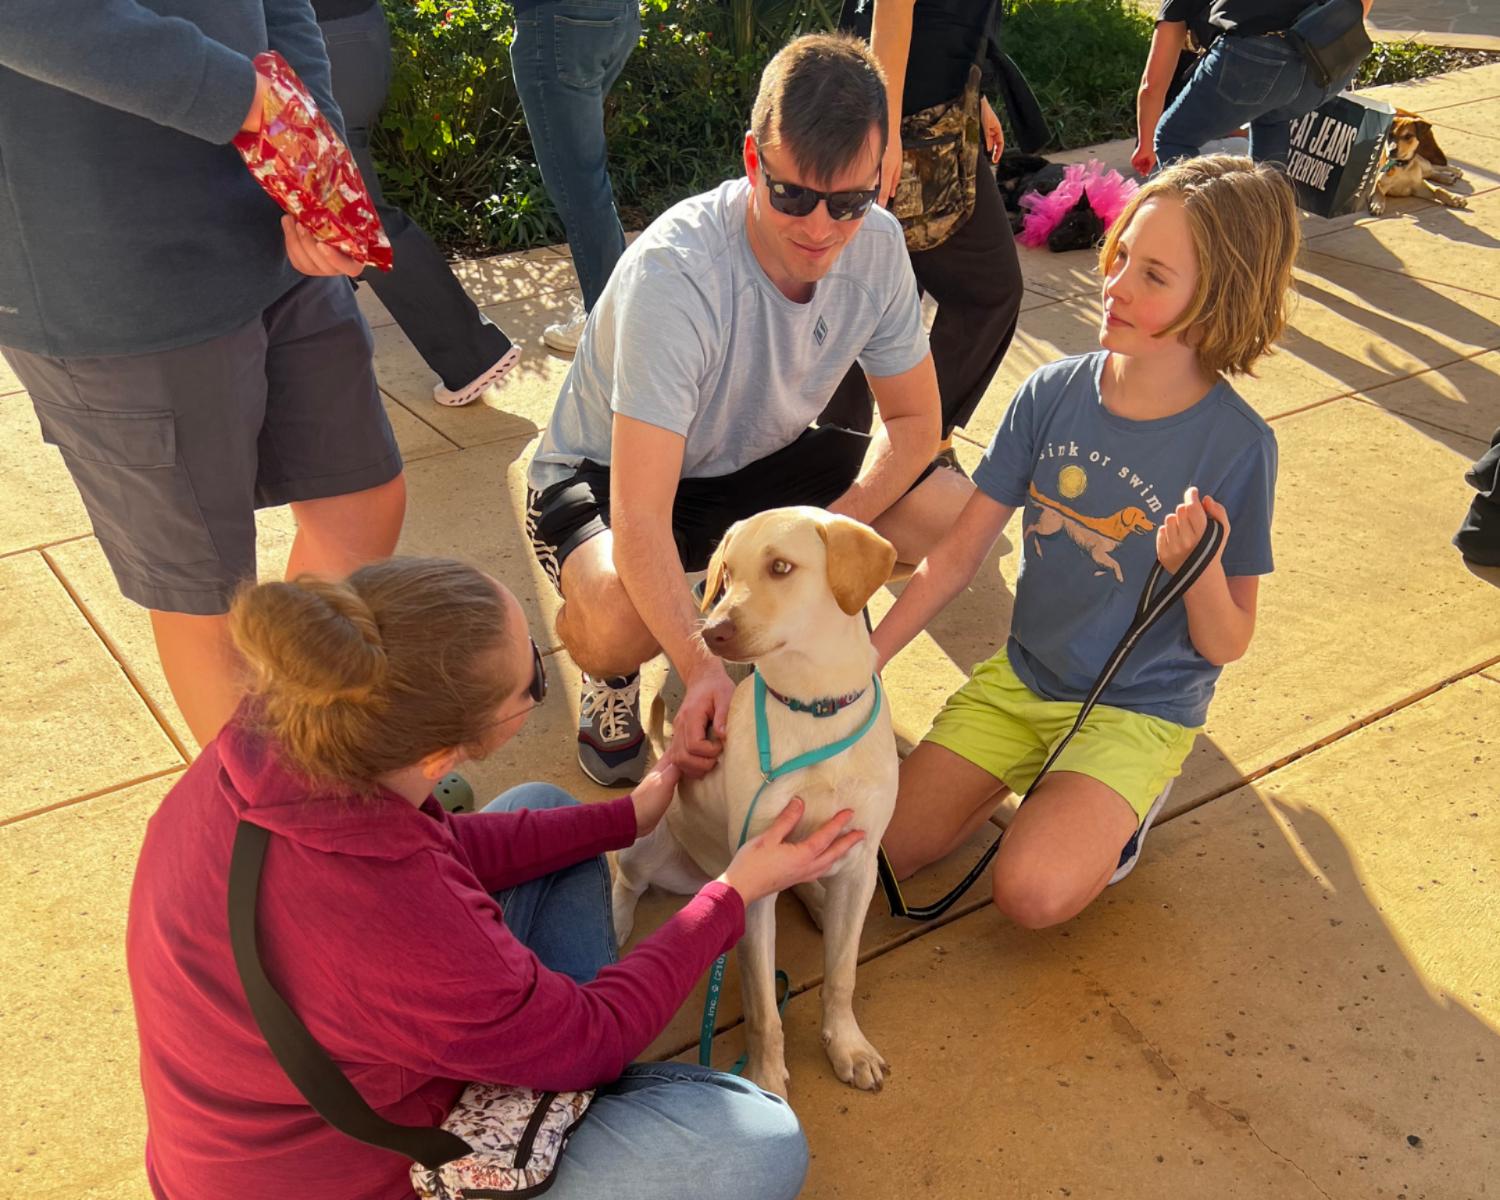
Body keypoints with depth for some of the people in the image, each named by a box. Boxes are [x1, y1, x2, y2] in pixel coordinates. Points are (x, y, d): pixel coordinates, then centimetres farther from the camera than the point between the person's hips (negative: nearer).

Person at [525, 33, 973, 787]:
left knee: (956, 518, -14)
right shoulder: (674, 271, -35)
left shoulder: (875, 244, -17)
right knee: (616, 622, -39)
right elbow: (640, 517, -38)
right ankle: (611, 675, 2)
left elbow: (914, 421, -7)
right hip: (607, 472, -5)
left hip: (759, 460, 6)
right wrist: (703, 671, -51)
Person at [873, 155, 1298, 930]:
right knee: (869, 848, -4)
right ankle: (1032, 770, 17)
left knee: (1032, 891, -24)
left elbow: (1226, 645, -11)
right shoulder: (1053, 394, -8)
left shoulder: (1237, 445, -18)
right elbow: (956, 555, -4)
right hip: (1021, 677, 4)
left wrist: (1199, 563, -32)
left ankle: (1132, 794, 6)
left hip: (1138, 709, -3)